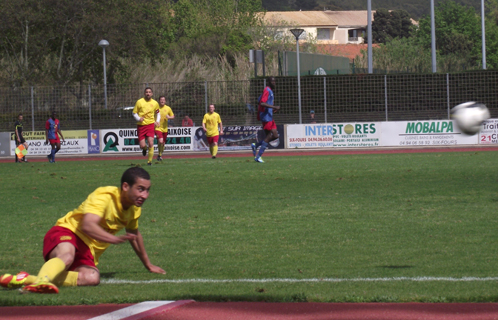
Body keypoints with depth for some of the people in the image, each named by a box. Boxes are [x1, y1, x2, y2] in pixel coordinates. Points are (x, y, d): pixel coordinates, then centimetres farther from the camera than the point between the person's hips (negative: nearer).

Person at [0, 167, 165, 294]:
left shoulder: (134, 209, 9)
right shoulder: (104, 196, -17)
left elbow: (134, 235, 31)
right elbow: (88, 225, -34)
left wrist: (148, 264, 43)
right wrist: (115, 239, -47)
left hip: (88, 252, 6)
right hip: (67, 232, -6)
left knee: (92, 278, -29)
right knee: (67, 256, -43)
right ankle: (41, 280, -73)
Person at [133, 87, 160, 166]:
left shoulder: (155, 103, 8)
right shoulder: (139, 102, 0)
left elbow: (158, 113, 22)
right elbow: (134, 113, 6)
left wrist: (157, 121, 4)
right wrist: (138, 118, -14)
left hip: (150, 125, 1)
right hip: (141, 125, -1)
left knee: (151, 144, -13)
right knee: (142, 146, -5)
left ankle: (150, 161, 1)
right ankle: (144, 149, 34)